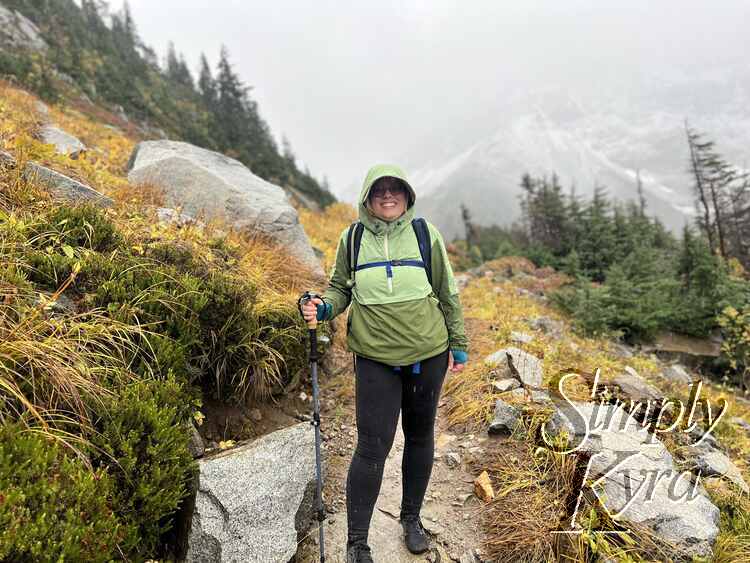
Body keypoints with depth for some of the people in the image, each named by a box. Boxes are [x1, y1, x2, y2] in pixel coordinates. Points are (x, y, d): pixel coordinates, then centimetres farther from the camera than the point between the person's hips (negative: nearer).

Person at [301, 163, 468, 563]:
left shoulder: (425, 233, -2)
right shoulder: (352, 239, -1)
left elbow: (447, 293, 5)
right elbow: (340, 289, 9)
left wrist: (458, 345, 8)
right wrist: (323, 306, -14)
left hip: (427, 354, 2)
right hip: (375, 358, -1)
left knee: (420, 437, 16)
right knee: (372, 447, -1)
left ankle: (411, 517, 39)